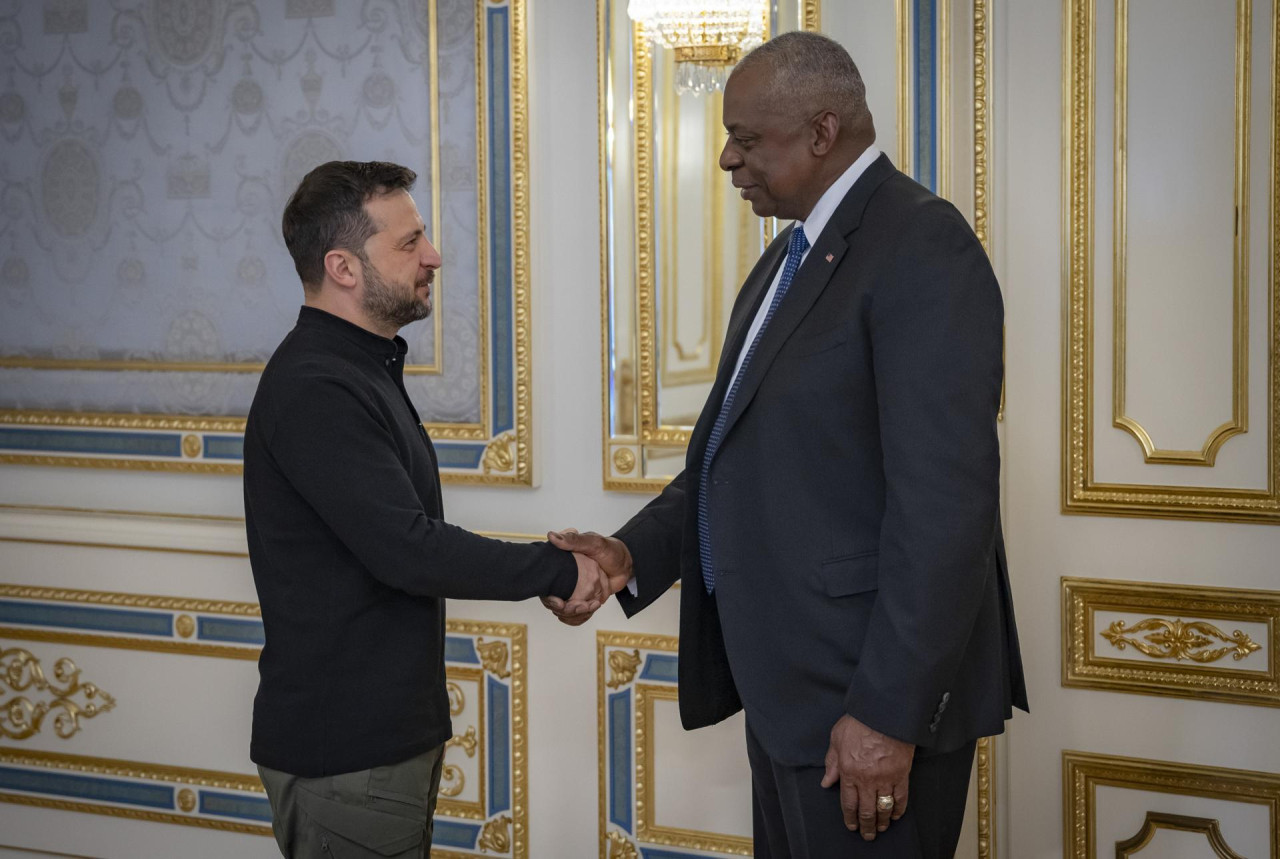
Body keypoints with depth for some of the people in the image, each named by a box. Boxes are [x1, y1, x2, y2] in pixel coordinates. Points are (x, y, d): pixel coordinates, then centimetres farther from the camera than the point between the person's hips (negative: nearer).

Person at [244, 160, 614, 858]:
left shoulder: (363, 369, 15)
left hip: (389, 731, 10)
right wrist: (556, 571, -15)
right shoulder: (315, 390, -20)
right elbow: (407, 549, -25)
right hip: (344, 752, -10)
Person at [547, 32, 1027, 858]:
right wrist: (633, 555, 3)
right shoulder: (792, 256, 14)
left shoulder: (923, 247, -16)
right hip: (788, 681, 9)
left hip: (874, 690, -9)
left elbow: (944, 501, -23)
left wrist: (887, 711, -23)